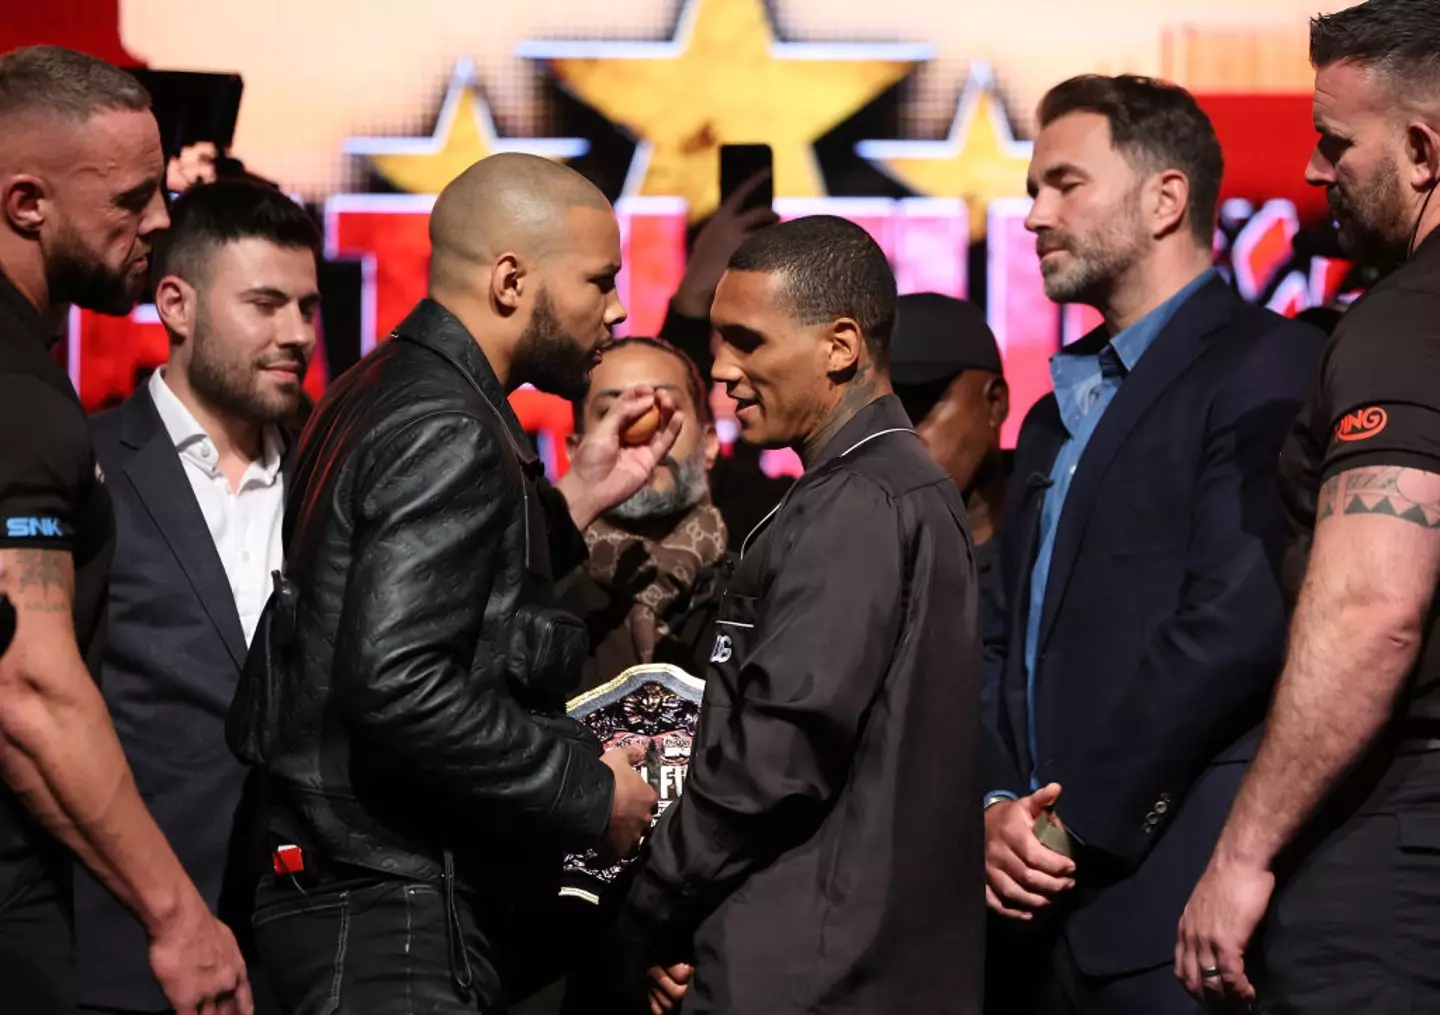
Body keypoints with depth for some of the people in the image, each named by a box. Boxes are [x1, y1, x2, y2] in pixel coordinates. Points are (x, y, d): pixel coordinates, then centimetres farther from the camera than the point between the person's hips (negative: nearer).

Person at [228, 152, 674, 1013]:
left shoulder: (382, 394, 13)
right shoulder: (447, 433, -17)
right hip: (398, 912, -10)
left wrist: (576, 497, 13)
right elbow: (396, 682, -27)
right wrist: (589, 791, -17)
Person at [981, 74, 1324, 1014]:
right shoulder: (1055, 418, 21)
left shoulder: (1266, 367, -7)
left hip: (1166, 898, -8)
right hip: (1040, 904, 8)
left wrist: (1077, 823, -14)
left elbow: (1237, 622, -17)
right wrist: (1000, 807, 1)